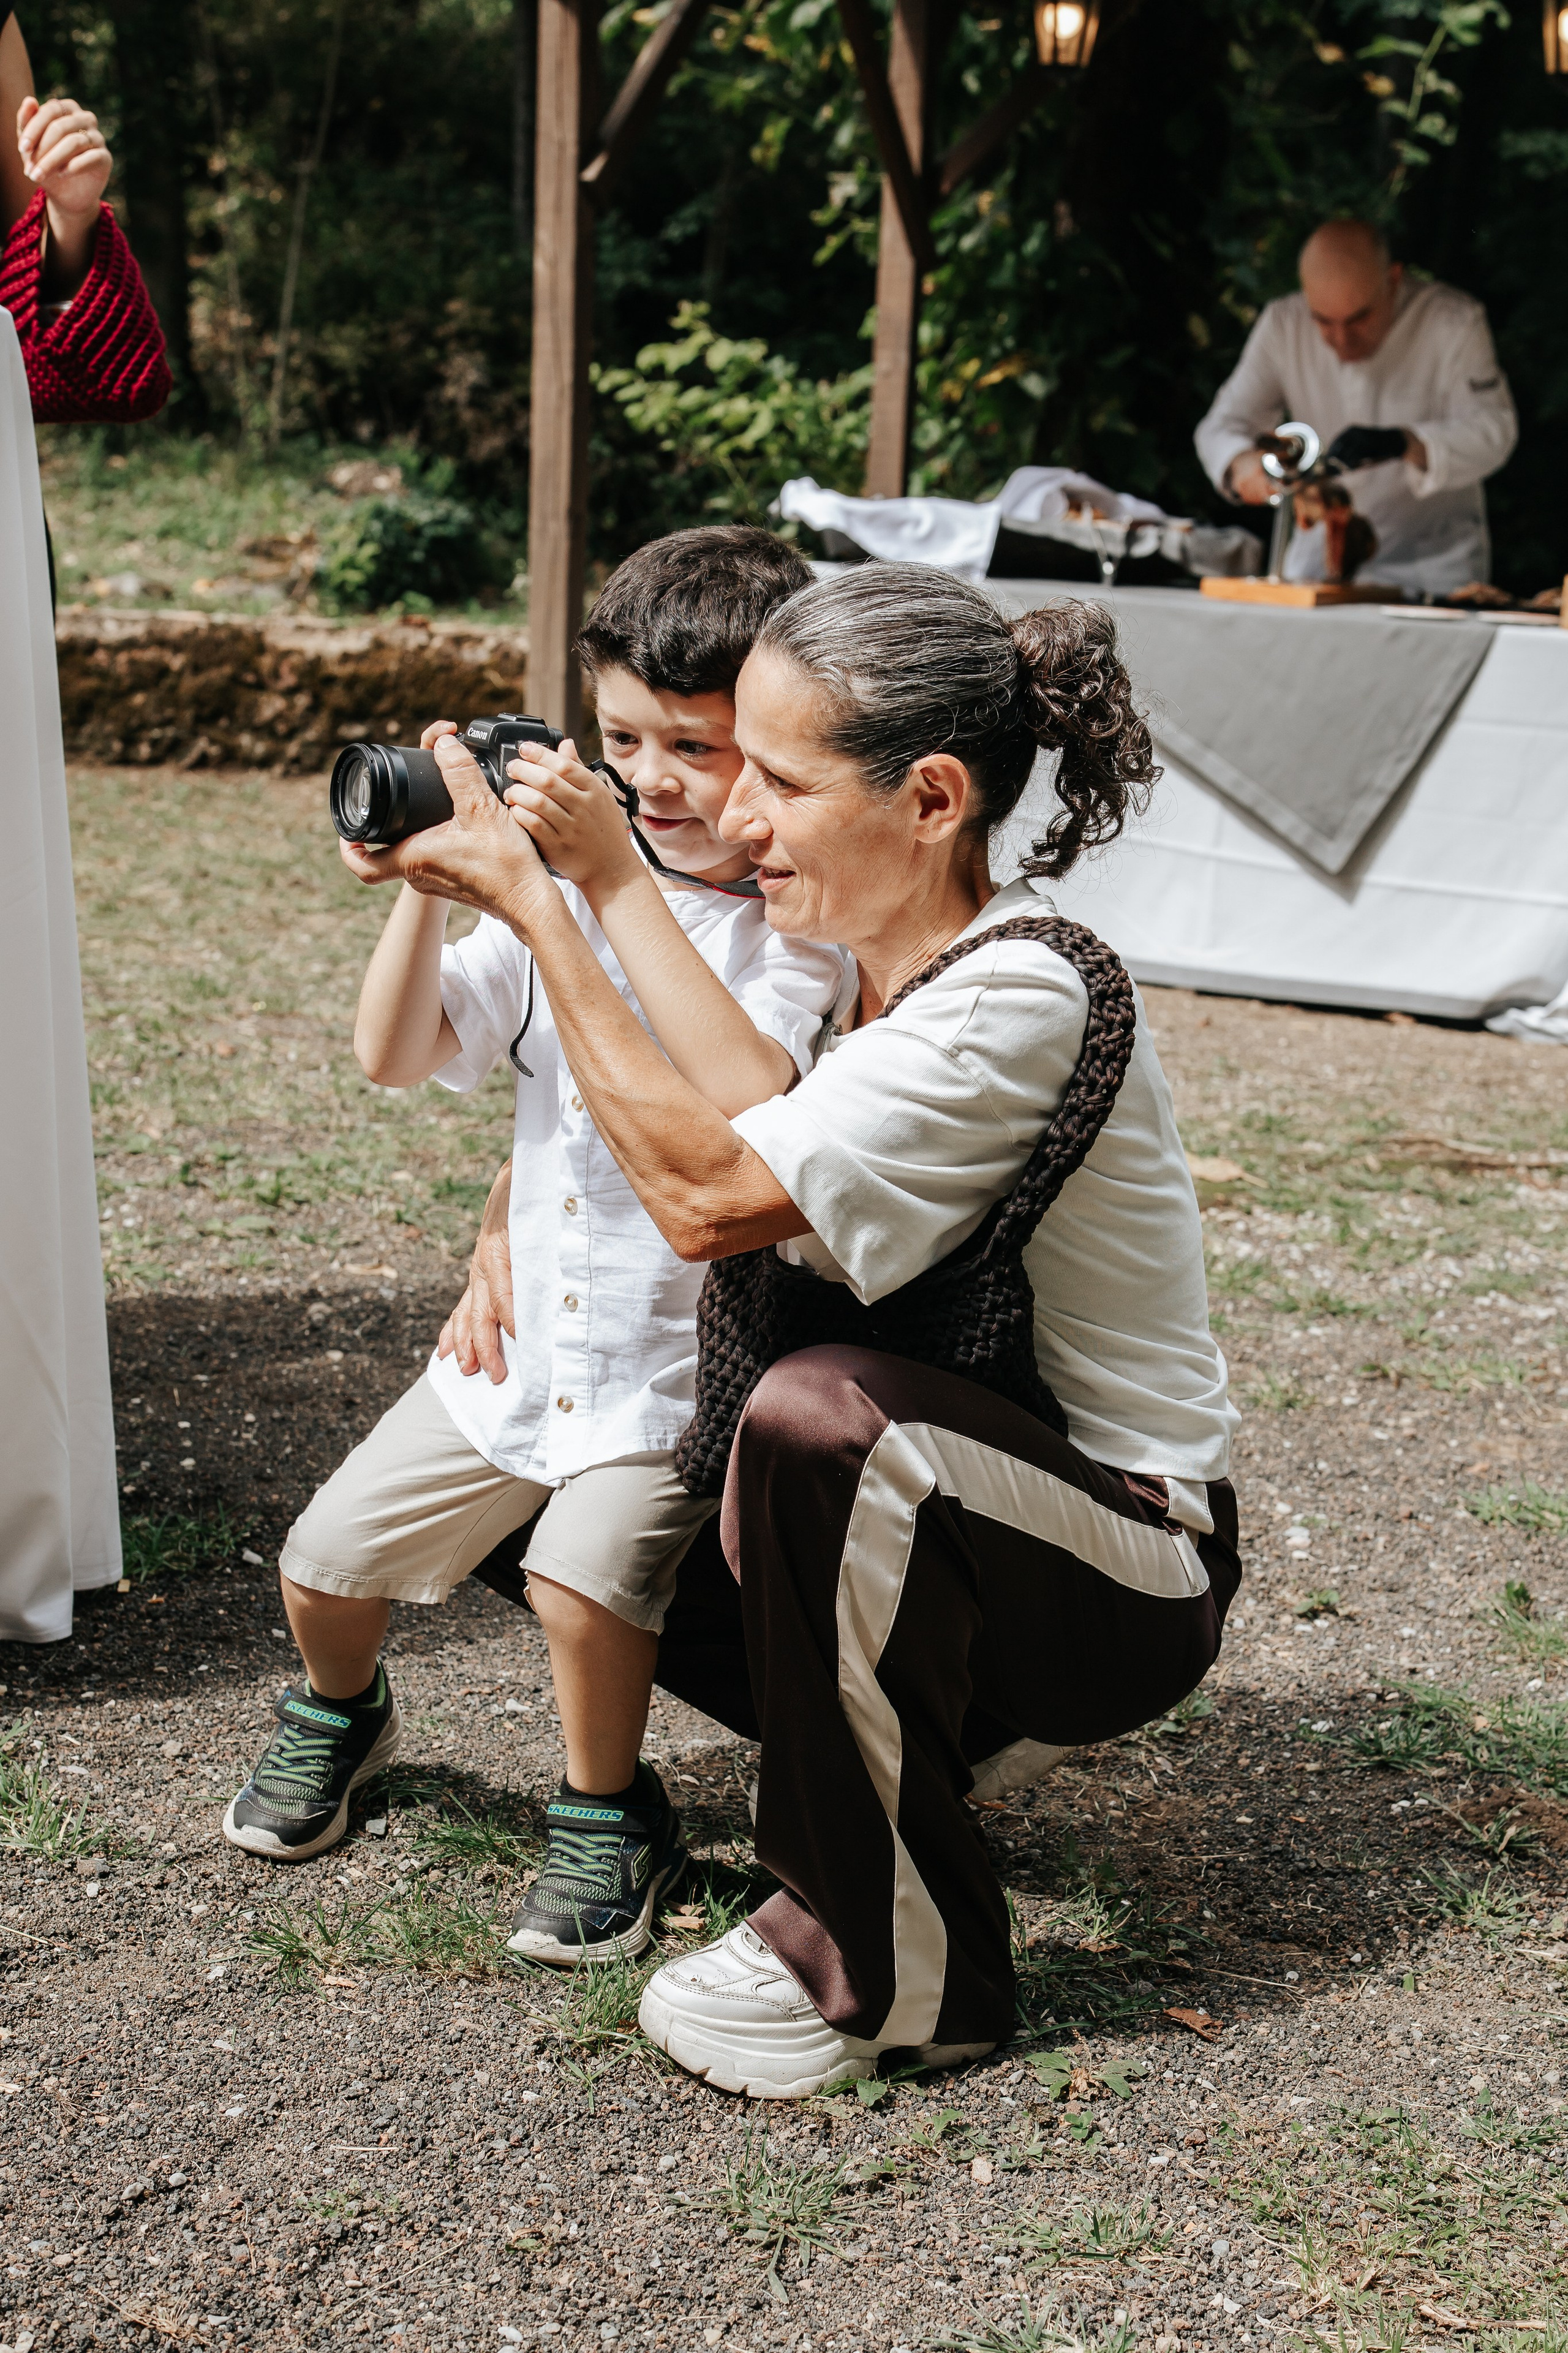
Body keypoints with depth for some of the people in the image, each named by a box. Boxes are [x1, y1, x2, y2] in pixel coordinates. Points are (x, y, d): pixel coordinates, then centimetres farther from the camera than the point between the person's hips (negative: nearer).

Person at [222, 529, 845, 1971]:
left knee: (585, 1571, -27)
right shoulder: (557, 887, 3)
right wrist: (428, 882, -15)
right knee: (328, 1560, 6)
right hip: (525, 1335, 6)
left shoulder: (807, 923, -14)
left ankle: (610, 1818, 4)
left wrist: (620, 884, -33)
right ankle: (340, 1714, 41)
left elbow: (749, 1096, -34)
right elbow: (398, 1054, 0)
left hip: (690, 1357, -5)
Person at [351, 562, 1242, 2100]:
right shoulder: (868, 962, 0)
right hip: (923, 1511, 8)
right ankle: (926, 1729, 18)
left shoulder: (1024, 1008, -27)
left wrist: (537, 906, -29)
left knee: (823, 1413, -36)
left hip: (1126, 1578, -8)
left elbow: (711, 1194, -36)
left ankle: (895, 1967, -16)